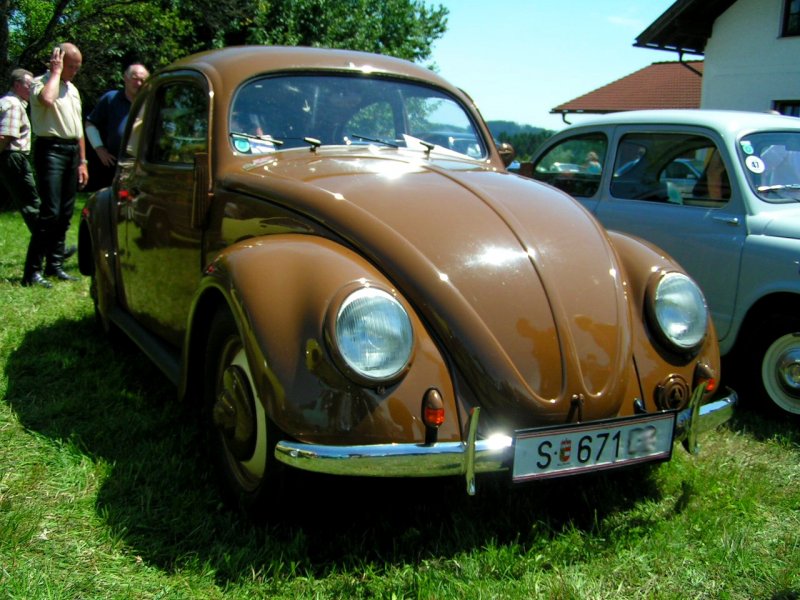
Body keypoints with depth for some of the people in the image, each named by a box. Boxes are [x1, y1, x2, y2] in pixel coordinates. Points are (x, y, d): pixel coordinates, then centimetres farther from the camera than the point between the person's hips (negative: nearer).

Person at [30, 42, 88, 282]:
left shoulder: (72, 89, 21)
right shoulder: (41, 83, -4)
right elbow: (47, 99, -30)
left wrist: (82, 161, 19)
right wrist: (56, 72, -14)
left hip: (72, 151, 8)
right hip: (51, 150, -8)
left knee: (65, 213, 8)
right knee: (50, 211, -14)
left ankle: (55, 265, 16)